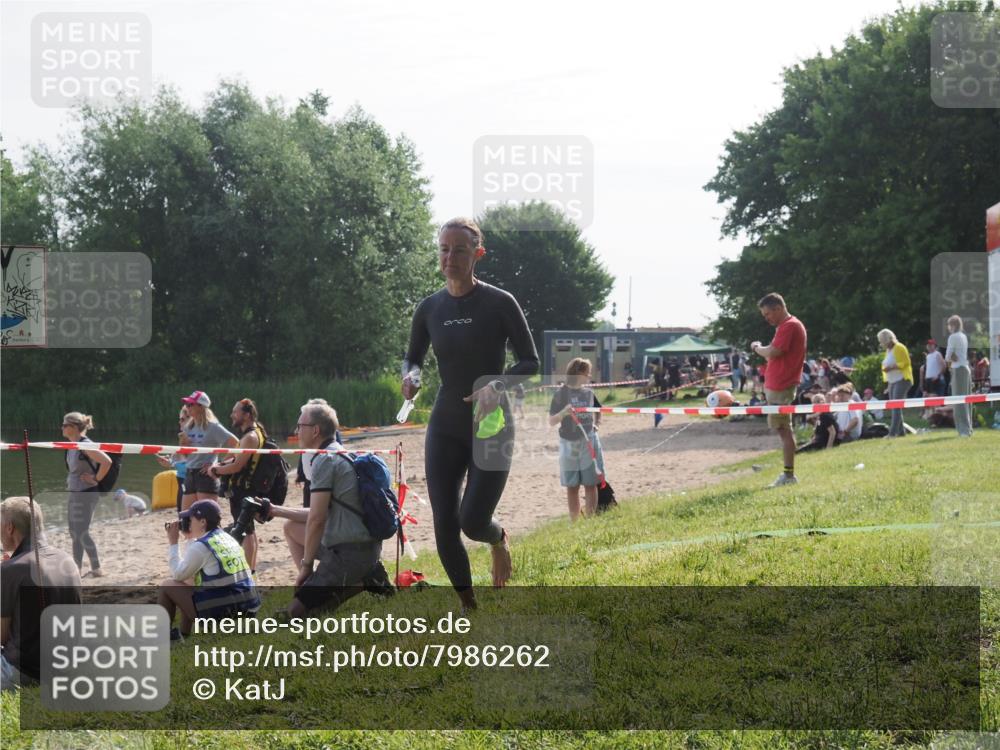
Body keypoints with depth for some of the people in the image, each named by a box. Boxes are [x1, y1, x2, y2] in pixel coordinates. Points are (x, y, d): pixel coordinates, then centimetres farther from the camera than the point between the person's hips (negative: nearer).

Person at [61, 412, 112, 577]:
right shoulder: (72, 446, 8)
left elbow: (107, 461, -30)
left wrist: (96, 479, -20)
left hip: (85, 494, -9)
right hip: (74, 494, 9)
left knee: (82, 533, -5)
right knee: (74, 533, 14)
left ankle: (97, 569, 3)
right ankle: (77, 568, 22)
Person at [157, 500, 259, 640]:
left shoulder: (201, 546, -12)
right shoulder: (228, 539, 13)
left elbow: (178, 575, 0)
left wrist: (173, 543, 7)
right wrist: (189, 538, 24)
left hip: (219, 613, -8)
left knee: (167, 586, 8)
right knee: (190, 580, 30)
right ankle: (183, 633, 33)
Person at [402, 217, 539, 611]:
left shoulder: (499, 303, -9)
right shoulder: (430, 309, 2)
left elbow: (530, 363, -5)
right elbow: (413, 357, 15)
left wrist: (497, 386, -24)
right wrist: (410, 376, -9)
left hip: (492, 427, -3)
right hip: (445, 429, 4)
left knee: (472, 522, -11)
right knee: (444, 526, -3)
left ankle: (499, 540, 29)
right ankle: (469, 607, 16)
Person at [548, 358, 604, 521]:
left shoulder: (588, 392, 5)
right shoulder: (561, 394, -7)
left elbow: (598, 409, 25)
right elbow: (551, 422, -9)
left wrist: (597, 421, 6)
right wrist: (564, 412, -27)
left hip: (589, 442, 3)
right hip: (569, 444, -3)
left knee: (591, 484, 1)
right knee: (572, 486, 5)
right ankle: (574, 522, 12)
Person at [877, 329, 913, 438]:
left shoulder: (899, 348, -10)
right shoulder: (888, 350, 15)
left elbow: (905, 362, -16)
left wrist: (891, 367, -23)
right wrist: (885, 368, 3)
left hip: (902, 380, -9)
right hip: (892, 381, 9)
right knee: (894, 407, 7)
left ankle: (893, 432, -20)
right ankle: (901, 430, 13)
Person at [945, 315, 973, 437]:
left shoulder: (953, 337, -11)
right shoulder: (963, 336, 15)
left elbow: (947, 357, -11)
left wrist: (951, 359, 6)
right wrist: (953, 359, -1)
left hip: (958, 370, -9)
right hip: (966, 368, 9)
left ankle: (964, 429, -13)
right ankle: (968, 428, 15)